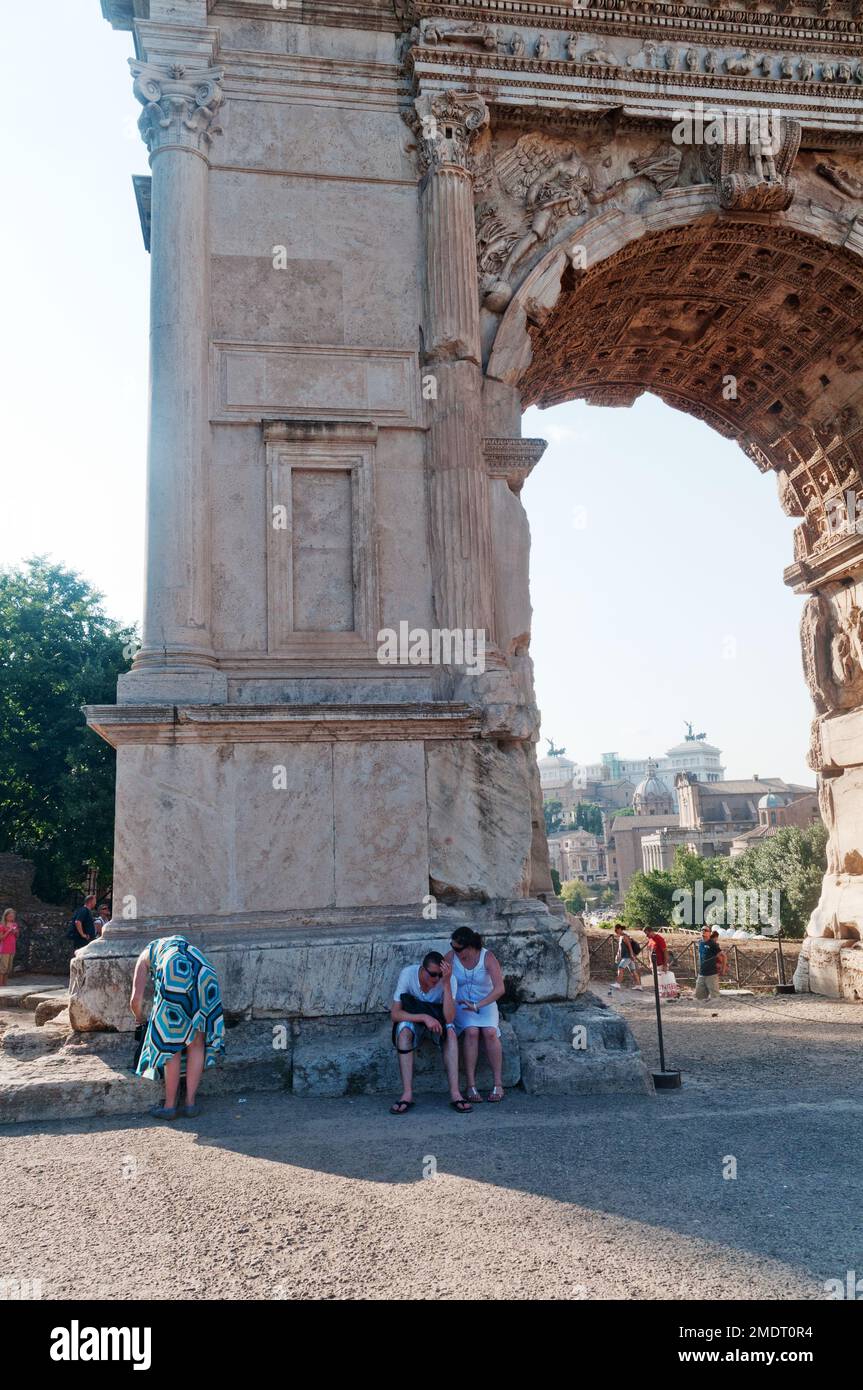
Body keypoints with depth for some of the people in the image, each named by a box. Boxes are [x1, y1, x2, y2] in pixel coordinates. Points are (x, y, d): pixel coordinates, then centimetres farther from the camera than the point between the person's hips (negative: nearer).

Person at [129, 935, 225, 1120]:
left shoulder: (147, 954, 30)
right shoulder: (184, 944, 40)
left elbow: (136, 999, 22)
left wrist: (139, 1017, 43)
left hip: (174, 980, -3)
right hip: (205, 978, 4)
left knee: (171, 1043, 9)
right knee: (197, 1043, 14)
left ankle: (170, 1106, 17)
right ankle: (190, 1103, 19)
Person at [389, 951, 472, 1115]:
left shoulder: (449, 979, -23)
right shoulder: (407, 974, -24)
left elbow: (449, 1018, -32)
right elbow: (394, 1014, -25)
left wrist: (446, 983, -39)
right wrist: (424, 1017, -39)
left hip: (437, 1020, 0)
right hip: (413, 1019, 0)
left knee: (450, 1030, -32)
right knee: (404, 1030, -34)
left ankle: (455, 1093, -33)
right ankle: (407, 1094, -34)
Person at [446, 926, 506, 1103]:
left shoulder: (487, 957, -13)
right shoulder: (450, 957, -8)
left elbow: (500, 988, -20)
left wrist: (477, 1005, -29)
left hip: (486, 1003, 0)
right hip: (461, 1004, 0)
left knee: (490, 1031, -30)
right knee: (471, 1031, -31)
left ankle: (498, 1084, -19)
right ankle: (471, 1086, -26)